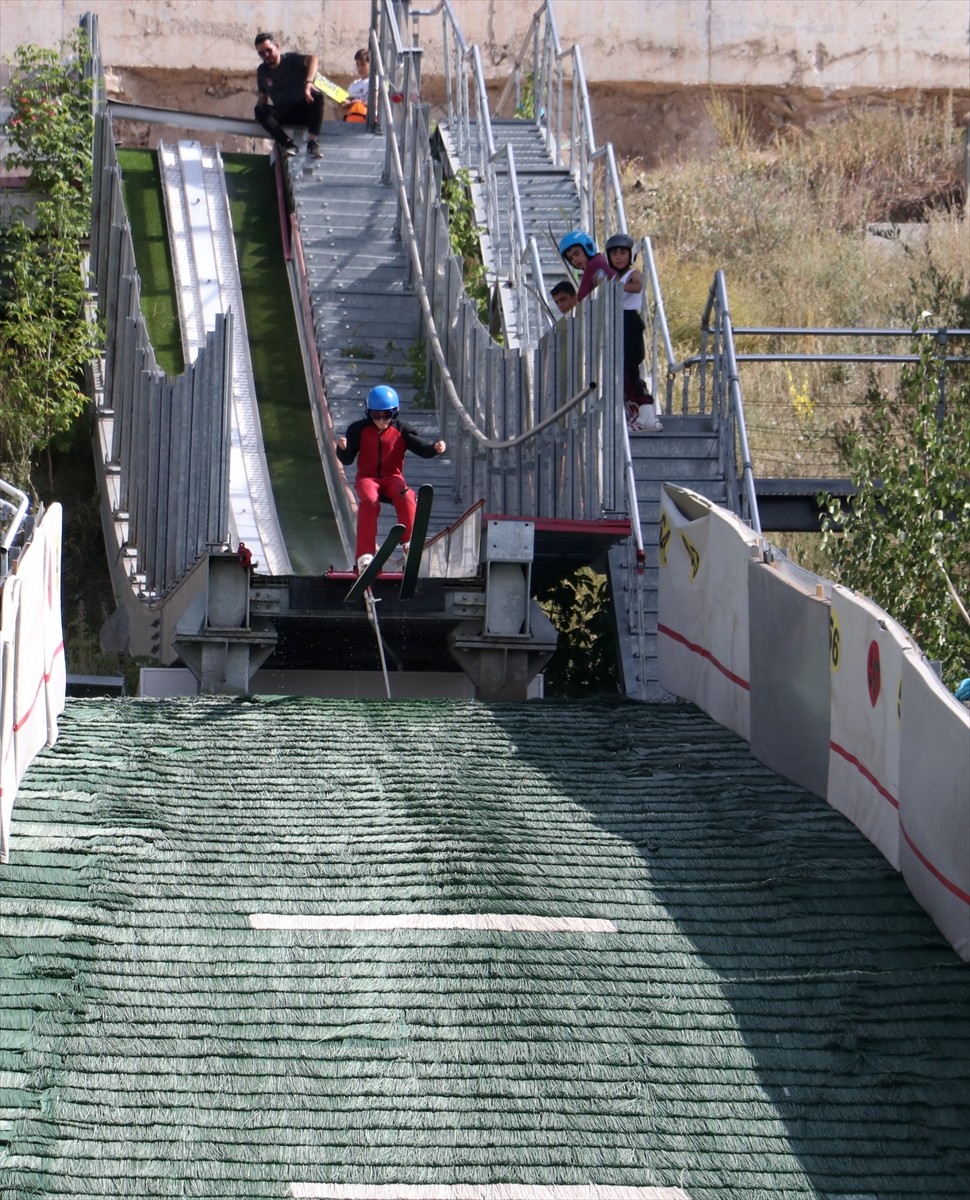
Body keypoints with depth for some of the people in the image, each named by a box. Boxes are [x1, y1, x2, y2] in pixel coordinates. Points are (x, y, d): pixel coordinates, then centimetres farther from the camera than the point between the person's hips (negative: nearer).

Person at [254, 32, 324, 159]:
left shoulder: (291, 59, -9)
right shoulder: (262, 71, 5)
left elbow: (312, 58, -29)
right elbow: (263, 96, 12)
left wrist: (308, 82, -47)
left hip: (302, 110, -3)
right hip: (282, 115, 3)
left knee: (317, 96, -33)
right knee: (260, 110, -26)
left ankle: (313, 142, -38)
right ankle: (288, 143, -34)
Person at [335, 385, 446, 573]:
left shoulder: (401, 430, 3)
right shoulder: (359, 429, 1)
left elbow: (421, 448, -6)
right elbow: (347, 460, -1)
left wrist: (435, 448, -28)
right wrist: (343, 448, -24)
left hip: (392, 477, 1)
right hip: (367, 477, -1)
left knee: (405, 497, -33)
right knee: (369, 501, -35)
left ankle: (408, 542, -19)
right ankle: (365, 554, -35)